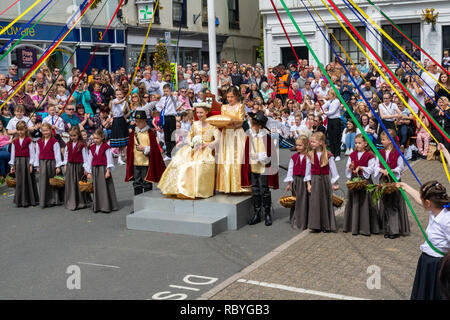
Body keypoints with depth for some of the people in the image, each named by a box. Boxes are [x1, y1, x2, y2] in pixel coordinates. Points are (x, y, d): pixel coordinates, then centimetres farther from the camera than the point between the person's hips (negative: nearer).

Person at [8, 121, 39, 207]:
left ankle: (31, 200, 7)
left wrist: (31, 164, -7)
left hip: (26, 162, -3)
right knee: (19, 182, 5)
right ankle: (20, 201, 12)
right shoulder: (14, 141, 9)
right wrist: (12, 165, 10)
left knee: (28, 180, -1)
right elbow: (13, 153, 12)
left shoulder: (29, 140, -2)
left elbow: (32, 153, -3)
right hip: (17, 162, 4)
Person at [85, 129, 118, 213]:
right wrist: (89, 172, 12)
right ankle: (97, 207, 14)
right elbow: (89, 160, 13)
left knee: (105, 187, -3)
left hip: (104, 168, -5)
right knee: (96, 188, 7)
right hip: (95, 169, 5)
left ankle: (106, 207, 3)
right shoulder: (92, 148, 10)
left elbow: (109, 159, -6)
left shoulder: (106, 147, -6)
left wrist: (108, 171, -11)